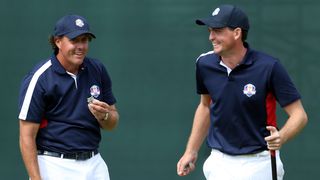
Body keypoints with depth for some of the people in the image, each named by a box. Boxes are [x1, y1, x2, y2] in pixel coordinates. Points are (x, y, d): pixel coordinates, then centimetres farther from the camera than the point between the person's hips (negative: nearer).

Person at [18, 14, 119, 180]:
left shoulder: (98, 70, 7)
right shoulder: (39, 79, -10)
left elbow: (112, 124, 14)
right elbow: (27, 137, -11)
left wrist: (104, 115, -9)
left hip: (95, 165, 5)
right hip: (55, 166, -5)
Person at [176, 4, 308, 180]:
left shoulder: (268, 67, -15)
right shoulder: (205, 64, -1)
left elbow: (299, 115, -12)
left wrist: (281, 137, -33)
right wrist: (191, 152, 16)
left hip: (260, 164, -3)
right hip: (220, 163, 3)